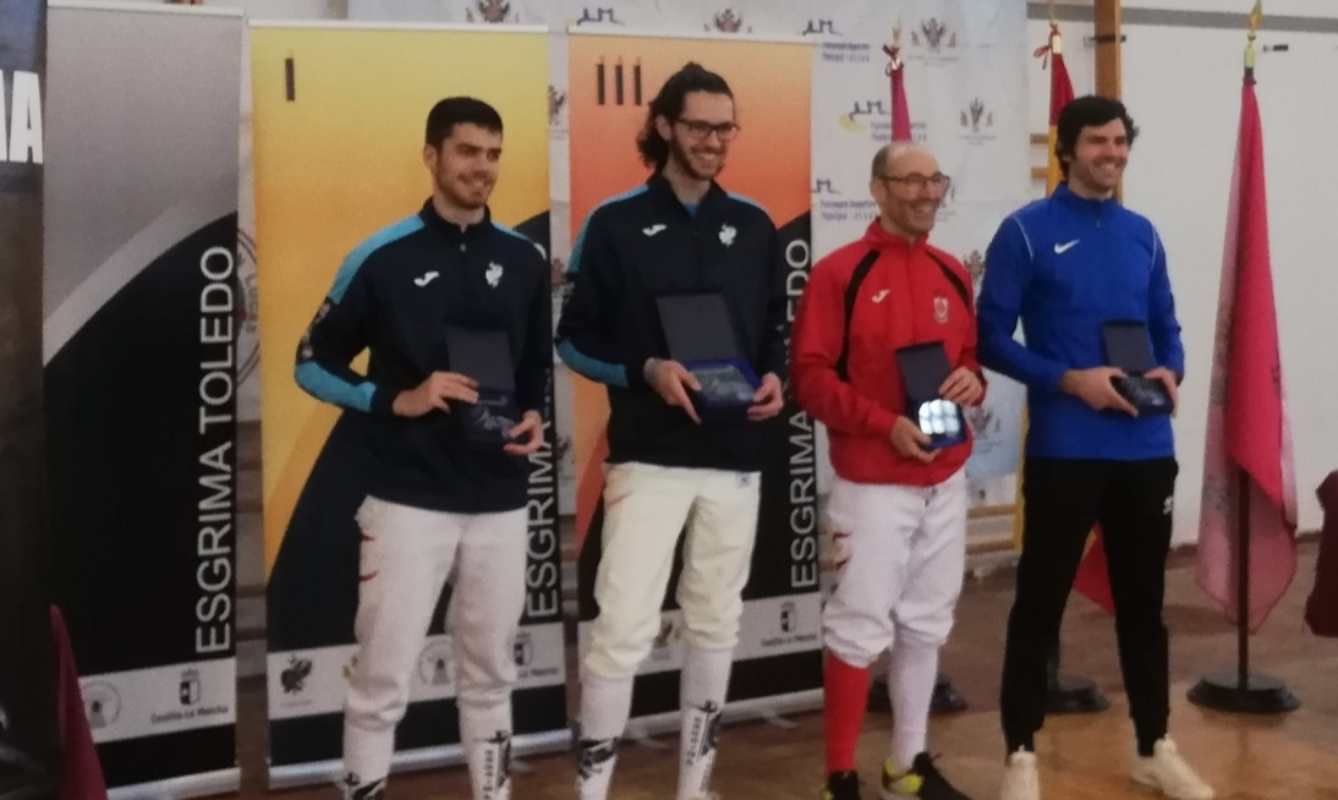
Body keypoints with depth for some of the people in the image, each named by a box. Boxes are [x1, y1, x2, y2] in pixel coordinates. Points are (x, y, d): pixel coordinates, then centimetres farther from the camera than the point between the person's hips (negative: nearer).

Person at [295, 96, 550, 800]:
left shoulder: (523, 260, 7)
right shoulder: (382, 257, -6)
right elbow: (313, 363, 0)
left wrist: (535, 416, -1)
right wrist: (396, 401, -13)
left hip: (501, 504, 4)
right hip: (408, 502, -4)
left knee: (490, 675, 14)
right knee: (382, 682, 0)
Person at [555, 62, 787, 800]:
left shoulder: (754, 226, 9)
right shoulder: (616, 224, -3)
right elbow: (574, 339, -1)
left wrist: (773, 376, -4)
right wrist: (645, 372, -17)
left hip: (735, 460, 4)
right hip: (649, 458, -4)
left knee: (716, 627, 12)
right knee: (623, 629, -9)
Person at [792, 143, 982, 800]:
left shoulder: (953, 274, 10)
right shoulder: (838, 273, -9)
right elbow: (808, 375, -12)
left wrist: (974, 381, -3)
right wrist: (885, 424, -20)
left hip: (946, 480, 6)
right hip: (872, 483, -6)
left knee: (926, 625, 14)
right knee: (860, 628, -3)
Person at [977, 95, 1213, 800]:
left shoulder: (1143, 234, 11)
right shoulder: (1026, 233, -5)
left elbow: (1166, 326, 18)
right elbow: (992, 339, -8)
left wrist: (1171, 370, -4)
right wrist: (1069, 379, -18)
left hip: (1147, 449, 5)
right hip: (1064, 451, -5)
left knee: (1143, 599, 14)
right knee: (1041, 601, 2)